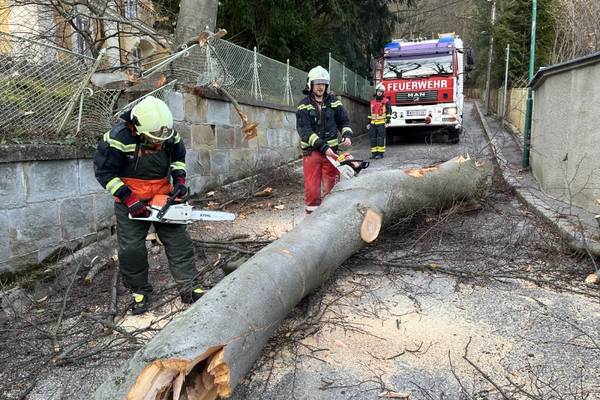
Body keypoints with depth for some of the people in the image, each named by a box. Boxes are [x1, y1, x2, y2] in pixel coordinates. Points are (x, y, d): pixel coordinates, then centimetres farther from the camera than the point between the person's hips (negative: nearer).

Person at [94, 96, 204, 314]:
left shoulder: (169, 134, -8)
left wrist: (179, 179, -5)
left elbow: (178, 157, 11)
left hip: (162, 195, 3)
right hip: (130, 200, -3)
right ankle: (140, 291, 18)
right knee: (131, 249, -3)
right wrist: (128, 199, -21)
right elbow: (104, 171, -16)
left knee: (179, 242, 0)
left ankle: (189, 288, 6)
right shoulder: (118, 138, -22)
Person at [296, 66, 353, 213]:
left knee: (332, 187, 9)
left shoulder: (334, 102, 7)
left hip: (331, 150, 3)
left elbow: (344, 122, 12)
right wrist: (323, 147, -21)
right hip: (311, 152, -3)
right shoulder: (304, 105, -2)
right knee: (312, 188, -1)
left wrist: (347, 135, -11)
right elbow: (305, 131, -11)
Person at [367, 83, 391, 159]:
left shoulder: (386, 101, 0)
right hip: (373, 122, 5)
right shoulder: (372, 101, 16)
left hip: (381, 123, -5)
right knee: (372, 138, 3)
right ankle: (374, 153, 10)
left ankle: (380, 153, -4)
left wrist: (387, 121, -11)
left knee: (380, 138, -7)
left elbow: (389, 111, -3)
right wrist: (369, 122, 18)